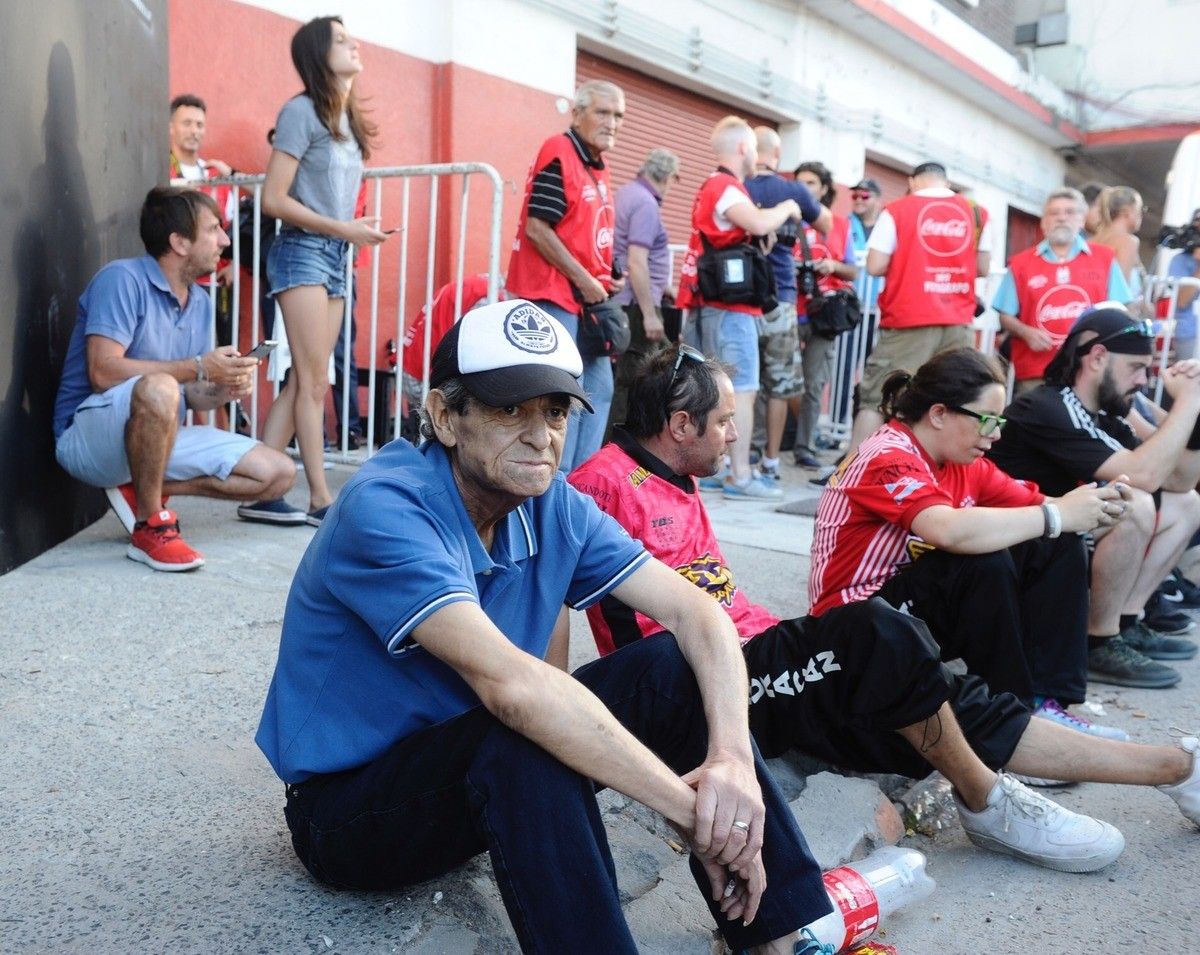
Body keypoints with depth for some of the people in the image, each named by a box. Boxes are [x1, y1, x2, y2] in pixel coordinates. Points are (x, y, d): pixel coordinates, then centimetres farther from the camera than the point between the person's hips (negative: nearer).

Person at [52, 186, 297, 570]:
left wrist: (224, 388, -14)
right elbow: (103, 372, -25)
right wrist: (198, 367, -24)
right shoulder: (123, 279, -14)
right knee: (157, 388, -40)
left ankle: (141, 488, -2)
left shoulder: (201, 302, 7)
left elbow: (192, 395, 8)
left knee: (279, 473, -2)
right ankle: (150, 527, -24)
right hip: (89, 436, -7)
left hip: (157, 437, 7)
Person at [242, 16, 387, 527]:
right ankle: (320, 499, -1)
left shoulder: (348, 120, 15)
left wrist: (357, 228, -1)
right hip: (303, 252, -8)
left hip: (335, 256, 8)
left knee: (302, 383, 5)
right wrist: (343, 230, -14)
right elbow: (273, 200, -12)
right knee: (315, 382, -7)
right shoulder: (302, 111, -7)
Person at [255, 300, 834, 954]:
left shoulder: (555, 507, -5)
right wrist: (693, 811, -37)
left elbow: (696, 613, -10)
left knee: (671, 668, -12)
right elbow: (507, 683, -39)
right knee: (524, 741, -37)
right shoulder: (384, 509, -27)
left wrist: (732, 756, -29)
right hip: (351, 803, -6)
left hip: (485, 777, 6)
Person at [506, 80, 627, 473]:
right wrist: (583, 280, -15)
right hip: (553, 296, -10)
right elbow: (537, 228, -18)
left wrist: (604, 279, 9)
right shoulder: (558, 154, -10)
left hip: (588, 299, 10)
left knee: (599, 389, 13)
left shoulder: (598, 166, 16)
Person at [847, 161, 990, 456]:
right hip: (958, 323, 3)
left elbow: (875, 266, -5)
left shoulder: (897, 209, -1)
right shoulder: (976, 213, 8)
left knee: (875, 398, 0)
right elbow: (982, 268, 12)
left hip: (909, 322, -3)